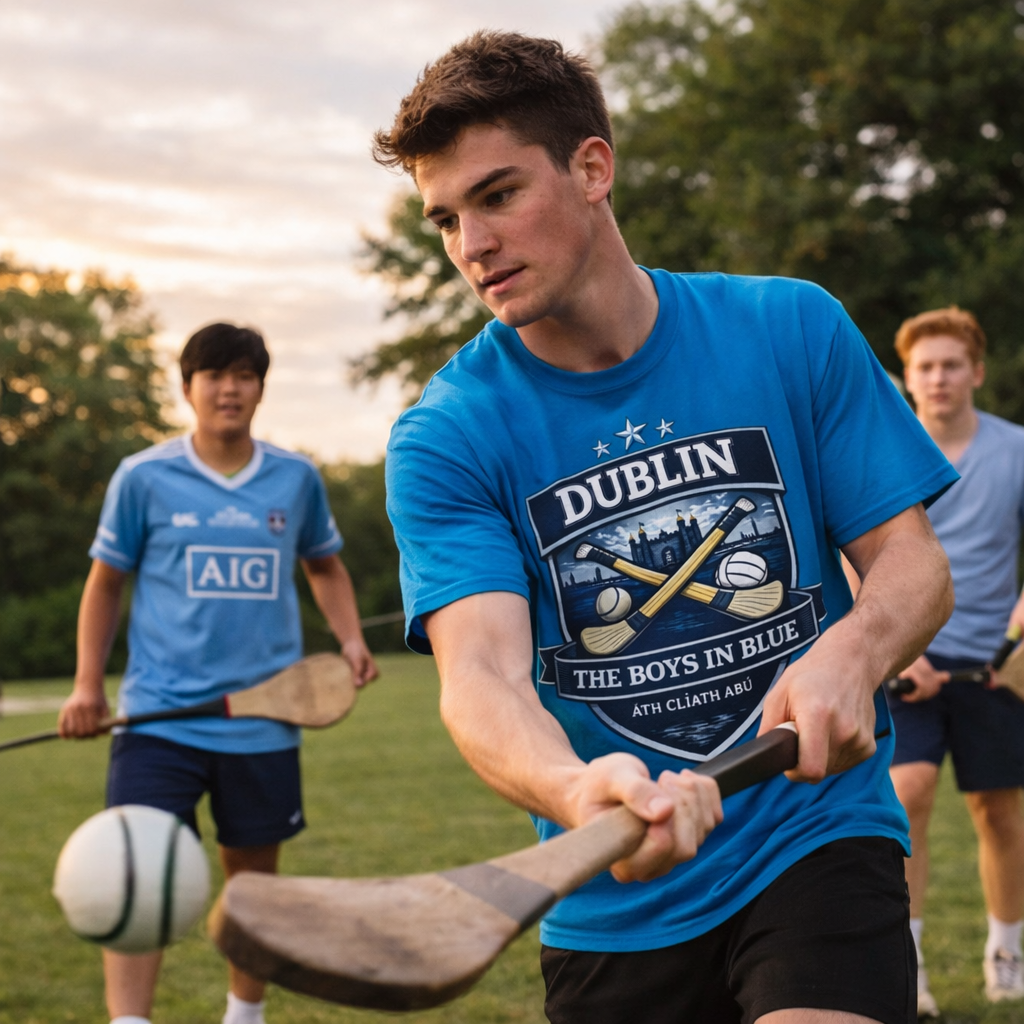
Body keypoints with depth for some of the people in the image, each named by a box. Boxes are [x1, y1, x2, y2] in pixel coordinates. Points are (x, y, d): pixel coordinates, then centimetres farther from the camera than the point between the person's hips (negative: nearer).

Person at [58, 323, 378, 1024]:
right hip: (161, 716, -2)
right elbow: (106, 582, 9)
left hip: (263, 719, 2)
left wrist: (350, 639, 6)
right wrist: (88, 685, 3)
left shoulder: (296, 479, 5)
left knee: (254, 872, 13)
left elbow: (325, 567, 22)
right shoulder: (144, 478, -1)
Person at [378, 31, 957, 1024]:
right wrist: (578, 790, -43)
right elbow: (481, 669, -21)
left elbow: (913, 558, -1)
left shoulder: (792, 329, -2)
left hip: (818, 839, -1)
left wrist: (849, 653, -24)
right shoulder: (443, 439, -7)